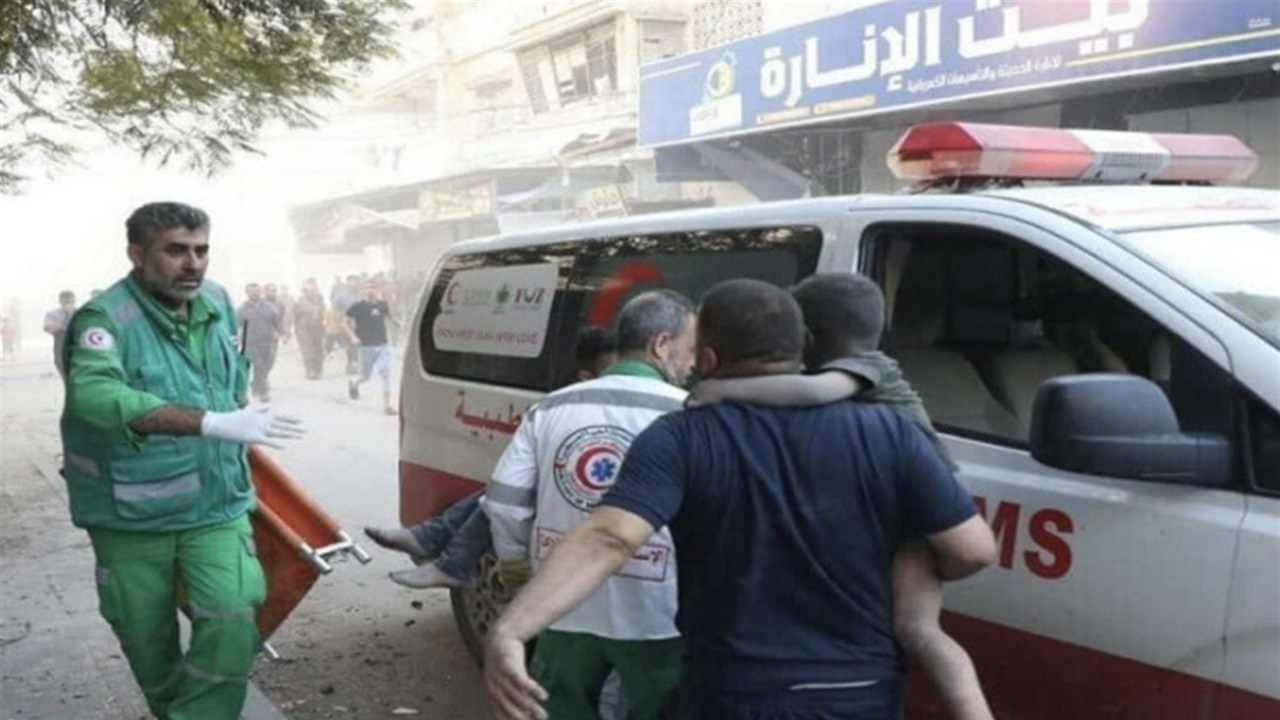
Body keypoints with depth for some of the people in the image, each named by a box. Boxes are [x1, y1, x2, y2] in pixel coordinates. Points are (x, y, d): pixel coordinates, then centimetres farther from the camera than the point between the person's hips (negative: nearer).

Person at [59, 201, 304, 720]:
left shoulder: (218, 304, 1)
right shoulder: (105, 318, -19)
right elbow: (95, 394, -39)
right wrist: (211, 422, -45)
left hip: (216, 507, 3)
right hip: (130, 515, -3)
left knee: (231, 621, -13)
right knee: (147, 638, 13)